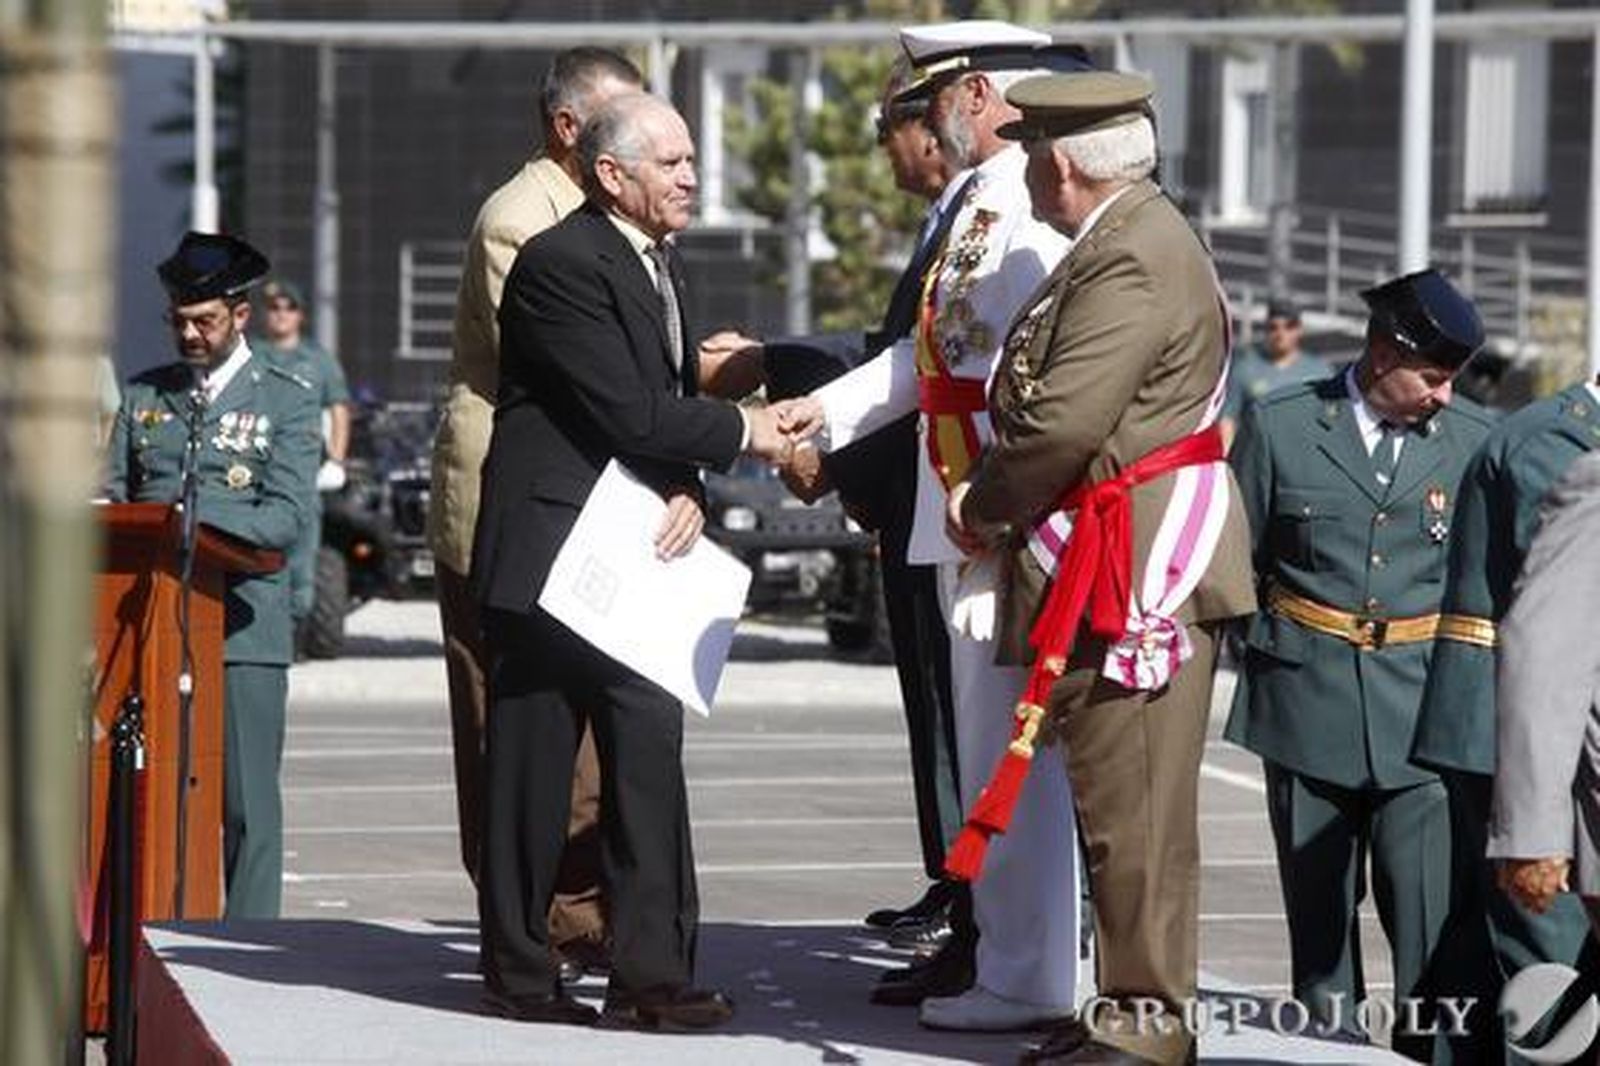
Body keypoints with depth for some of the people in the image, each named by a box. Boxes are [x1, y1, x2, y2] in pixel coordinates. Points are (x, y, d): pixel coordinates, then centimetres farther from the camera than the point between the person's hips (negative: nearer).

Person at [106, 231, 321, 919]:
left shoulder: (286, 402, 5)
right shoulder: (142, 395, 18)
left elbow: (286, 518, -6)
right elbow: (113, 497, 17)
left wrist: (191, 516, -19)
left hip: (242, 626, -3)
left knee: (246, 803, -4)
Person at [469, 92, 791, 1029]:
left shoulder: (661, 264, 15)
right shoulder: (561, 264, -15)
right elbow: (628, 413, -20)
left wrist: (688, 491, -4)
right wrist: (740, 432, -8)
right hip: (550, 556, -8)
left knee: (651, 752, 3)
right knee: (532, 768, 1)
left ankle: (654, 973, 4)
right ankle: (521, 974, 9)